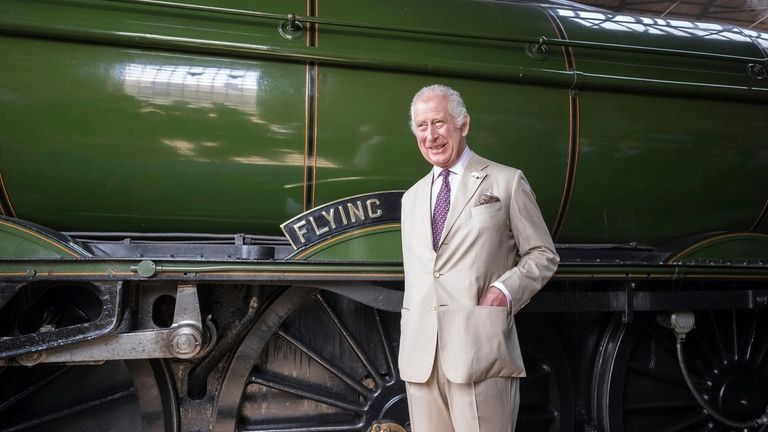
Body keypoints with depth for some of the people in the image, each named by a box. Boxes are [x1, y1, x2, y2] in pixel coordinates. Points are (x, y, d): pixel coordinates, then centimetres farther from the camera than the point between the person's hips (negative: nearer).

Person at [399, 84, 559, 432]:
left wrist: (504, 291, -12)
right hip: (420, 358, 5)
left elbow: (543, 255, 4)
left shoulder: (507, 182, 5)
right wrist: (408, 343, 13)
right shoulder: (412, 197, 20)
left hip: (479, 349, -4)